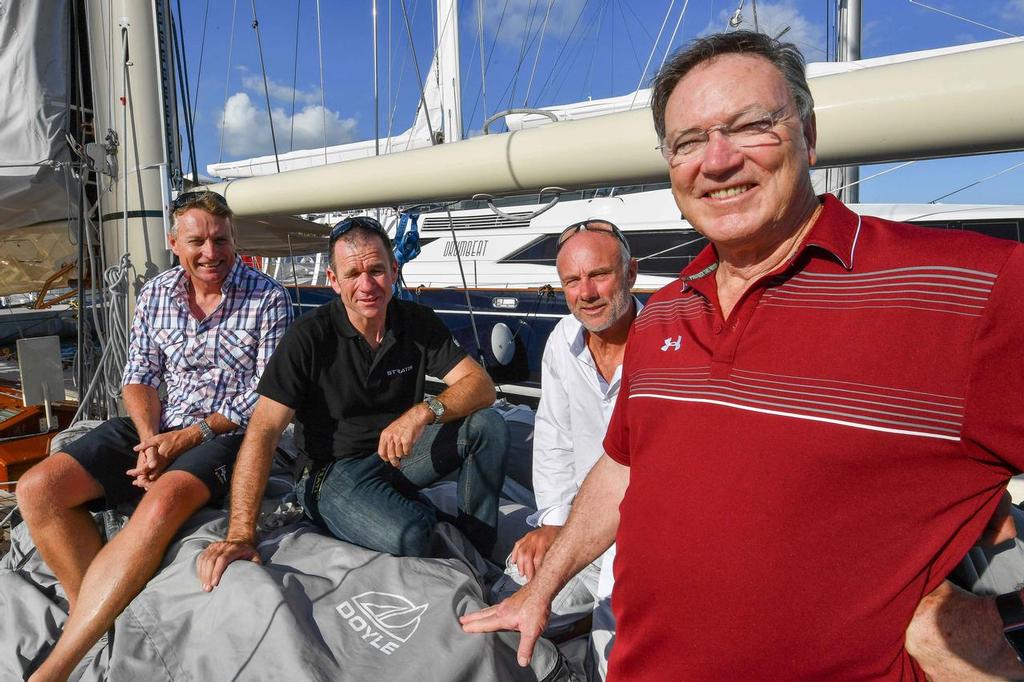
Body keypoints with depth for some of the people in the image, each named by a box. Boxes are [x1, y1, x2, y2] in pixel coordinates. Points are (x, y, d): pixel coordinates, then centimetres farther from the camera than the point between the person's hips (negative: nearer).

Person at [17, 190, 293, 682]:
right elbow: (139, 378, 9)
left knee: (161, 504, -35)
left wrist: (184, 439, -15)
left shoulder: (268, 299, -8)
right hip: (155, 425, 6)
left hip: (227, 433, -5)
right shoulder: (155, 293, 8)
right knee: (37, 489, -13)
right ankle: (100, 615, -10)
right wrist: (149, 439, -10)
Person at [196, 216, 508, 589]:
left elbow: (481, 386, -11)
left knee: (489, 425, -19)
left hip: (400, 453, 5)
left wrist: (425, 411, -32)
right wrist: (241, 534, -28)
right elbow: (264, 430, -20)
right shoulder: (309, 337, -15)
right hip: (336, 470, -4)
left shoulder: (418, 322, -4)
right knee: (405, 535, -35)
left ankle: (477, 555, -3)